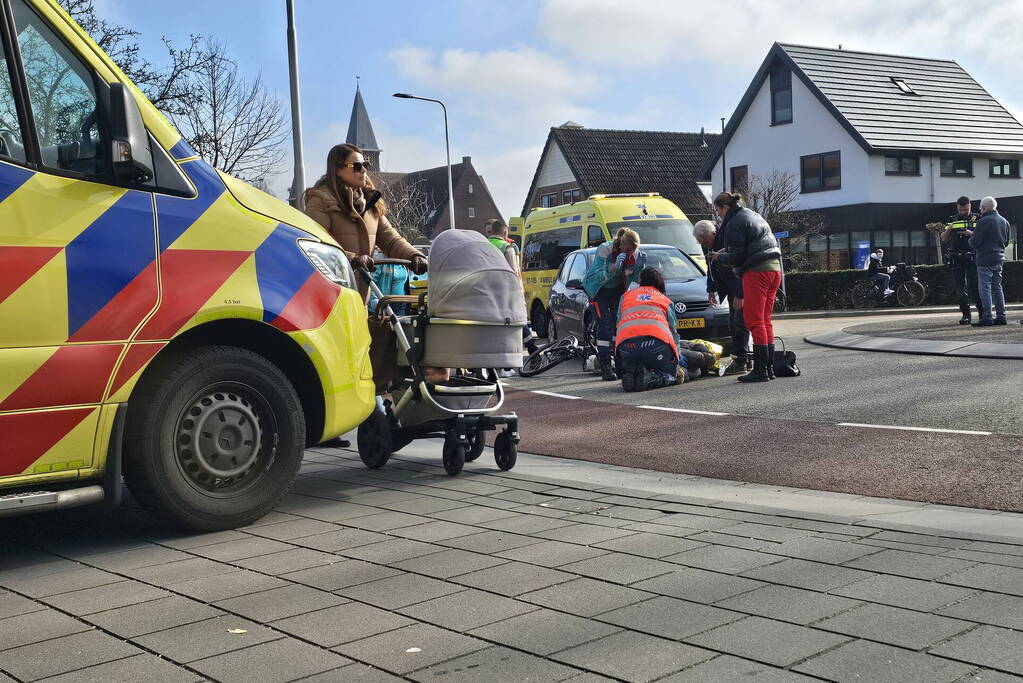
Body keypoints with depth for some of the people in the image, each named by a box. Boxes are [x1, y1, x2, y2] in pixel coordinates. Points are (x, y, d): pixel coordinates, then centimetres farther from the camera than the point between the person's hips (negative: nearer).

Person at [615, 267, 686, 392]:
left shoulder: (626, 296, 30)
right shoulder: (665, 300, 27)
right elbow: (673, 332, 23)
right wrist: (678, 357, 29)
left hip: (625, 344, 2)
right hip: (657, 342, -2)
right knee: (673, 376, 14)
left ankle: (631, 375, -13)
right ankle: (650, 378, -20)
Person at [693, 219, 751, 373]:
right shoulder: (708, 245, 4)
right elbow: (711, 268, 19)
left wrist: (739, 295, -26)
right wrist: (711, 290, 16)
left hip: (743, 286, -9)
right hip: (731, 288, 9)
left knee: (740, 322, -12)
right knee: (733, 323, 8)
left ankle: (741, 360, -9)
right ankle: (738, 360, 13)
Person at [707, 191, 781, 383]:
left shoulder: (734, 223, -7)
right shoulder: (754, 215, 23)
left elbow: (735, 258, -10)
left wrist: (717, 257, 8)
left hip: (756, 272, -9)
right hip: (774, 268, 9)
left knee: (755, 321, -7)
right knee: (765, 320, 12)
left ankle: (760, 370, -9)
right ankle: (769, 367, 13)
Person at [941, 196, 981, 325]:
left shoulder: (977, 219, 8)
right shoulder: (951, 220, 13)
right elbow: (944, 239, 10)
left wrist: (972, 234, -15)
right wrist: (948, 230, -10)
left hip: (972, 257, -2)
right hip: (956, 259, 2)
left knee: (974, 286, -8)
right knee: (961, 287, 1)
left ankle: (983, 314, -1)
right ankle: (966, 315, 6)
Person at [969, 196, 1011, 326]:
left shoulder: (983, 222, -14)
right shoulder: (1004, 221, 12)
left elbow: (974, 242, -14)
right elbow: (1006, 242, 21)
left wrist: (971, 238, 7)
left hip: (985, 259, -8)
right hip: (999, 259, 8)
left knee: (984, 288, -6)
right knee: (997, 287, 13)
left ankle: (987, 317, -10)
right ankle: (1001, 316, 13)